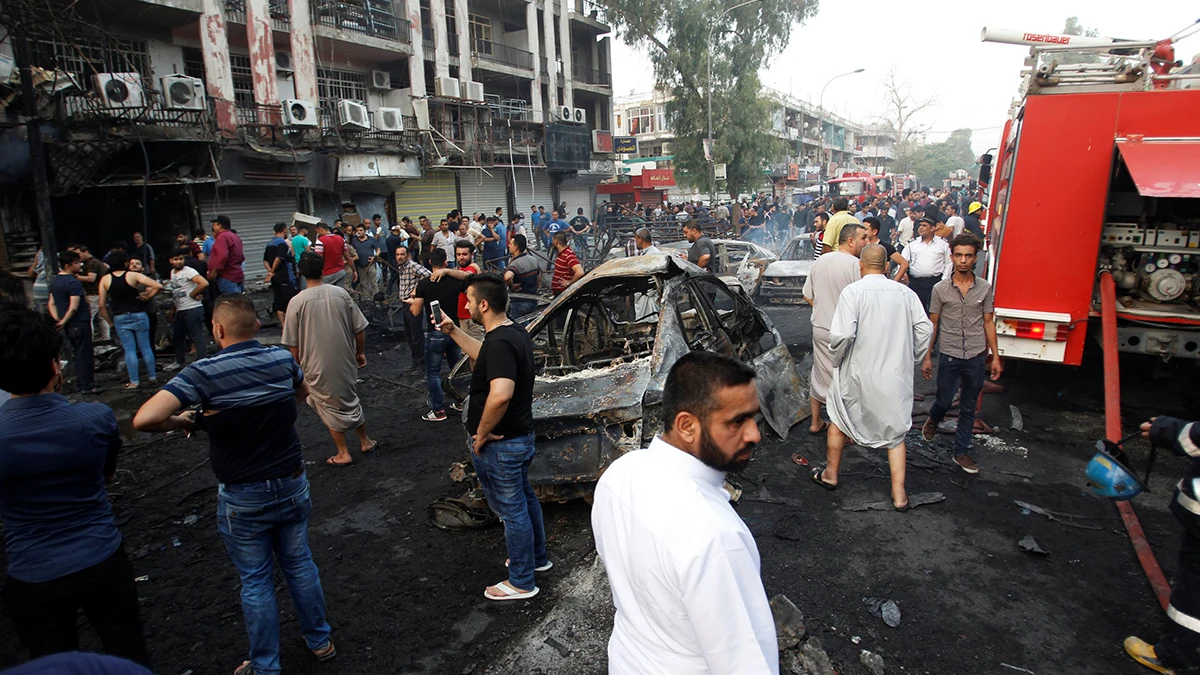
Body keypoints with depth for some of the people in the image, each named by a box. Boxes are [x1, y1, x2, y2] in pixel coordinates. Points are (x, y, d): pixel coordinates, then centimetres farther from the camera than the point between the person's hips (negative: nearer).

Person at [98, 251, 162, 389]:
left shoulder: (105, 280, 0)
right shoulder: (134, 276, -7)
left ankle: (134, 381, 6)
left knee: (129, 350, 5)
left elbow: (102, 305, 0)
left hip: (120, 318, 1)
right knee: (145, 347, 8)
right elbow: (158, 286, -17)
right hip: (138, 316, -1)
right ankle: (152, 377, 14)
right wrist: (147, 297, -3)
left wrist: (110, 321, 10)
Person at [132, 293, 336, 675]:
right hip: (292, 485, 4)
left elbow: (144, 420, -27)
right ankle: (320, 641, 37)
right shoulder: (282, 359, -6)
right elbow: (303, 392, 16)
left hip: (243, 498, -3)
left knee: (256, 582, 13)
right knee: (299, 564, 21)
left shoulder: (204, 373, -19)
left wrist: (183, 422, -8)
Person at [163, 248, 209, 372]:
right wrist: (174, 309, 17)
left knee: (197, 337, -8)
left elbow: (204, 283, -26)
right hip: (180, 310, 10)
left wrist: (192, 294, -15)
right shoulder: (173, 272, 15)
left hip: (193, 309, -10)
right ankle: (180, 361, 34)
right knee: (177, 336, 19)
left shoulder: (188, 271, -12)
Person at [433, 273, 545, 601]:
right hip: (522, 436, 10)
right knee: (524, 498, 25)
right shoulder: (514, 332, 4)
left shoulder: (500, 343, -28)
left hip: (500, 445, -10)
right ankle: (536, 557, 46)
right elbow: (484, 355, 24)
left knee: (511, 510, 7)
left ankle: (521, 583, 25)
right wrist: (452, 331, 19)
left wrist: (481, 434, -27)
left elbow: (500, 395, -41)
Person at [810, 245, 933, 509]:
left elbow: (843, 333, -22)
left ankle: (830, 474, 34)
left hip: (859, 372, -3)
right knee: (896, 430, 16)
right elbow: (925, 329, -2)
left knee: (839, 419, 19)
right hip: (897, 374, 3)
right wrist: (911, 359, 10)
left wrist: (837, 359, -5)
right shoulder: (906, 293, 0)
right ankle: (899, 494, 17)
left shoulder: (853, 291, -12)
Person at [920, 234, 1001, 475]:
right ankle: (933, 420, 43)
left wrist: (995, 357, 3)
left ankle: (961, 452, 22)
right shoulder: (941, 288, -3)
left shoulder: (985, 288, 1)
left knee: (968, 409, 9)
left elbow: (989, 322, 6)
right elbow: (933, 324, 2)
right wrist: (927, 357, 1)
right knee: (944, 401, 8)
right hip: (949, 356, -1)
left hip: (976, 357, 1)